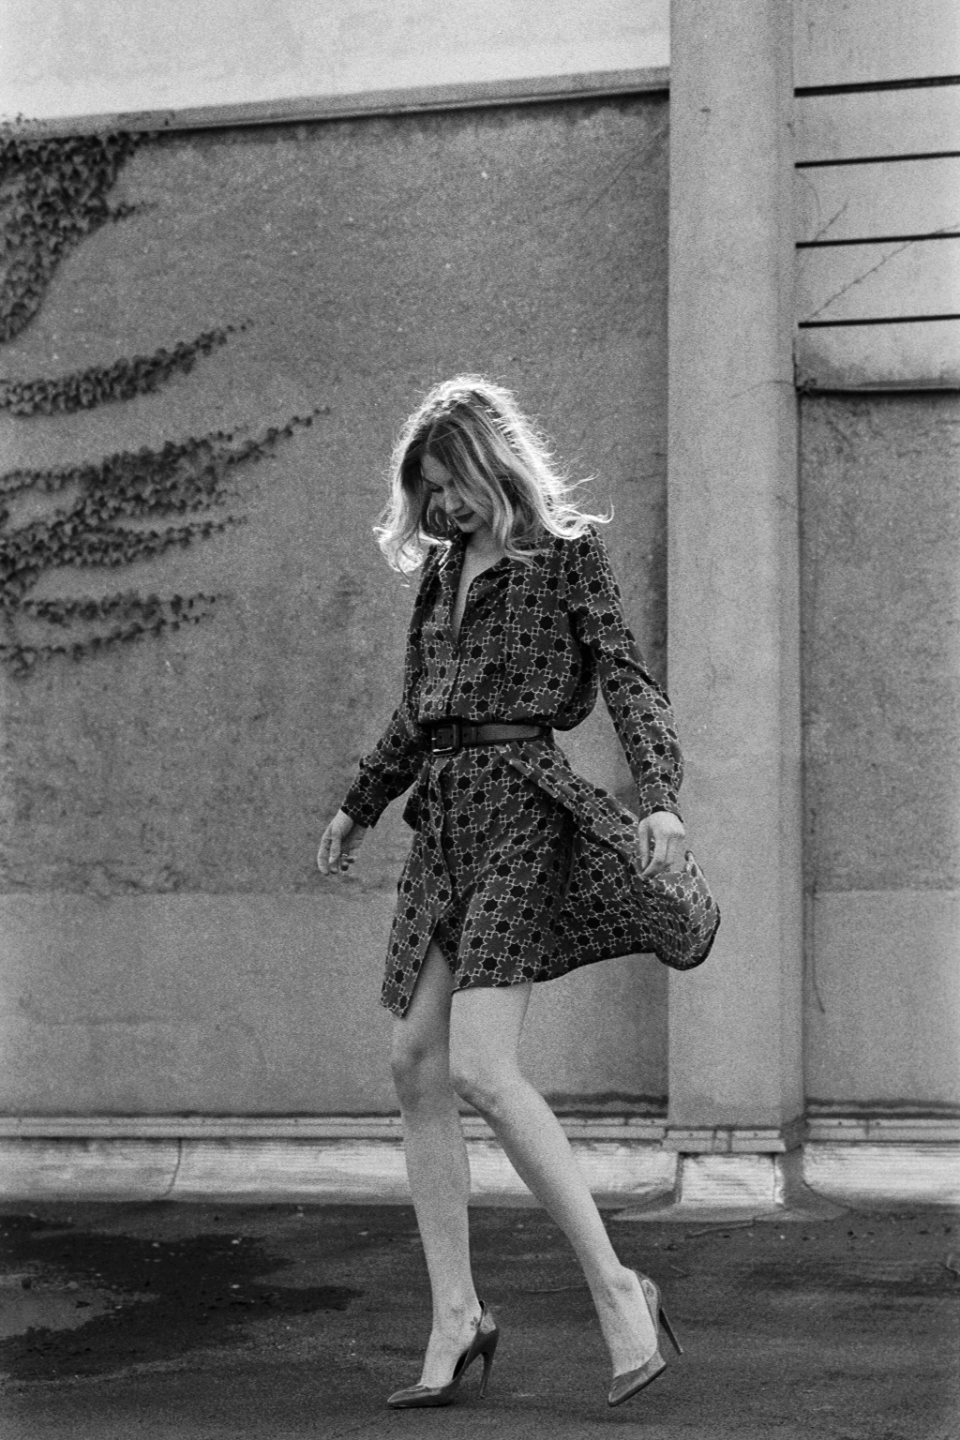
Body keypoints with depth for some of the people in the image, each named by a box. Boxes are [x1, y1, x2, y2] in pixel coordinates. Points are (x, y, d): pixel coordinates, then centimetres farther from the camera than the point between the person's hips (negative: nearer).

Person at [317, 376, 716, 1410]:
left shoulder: (564, 555, -2)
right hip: (445, 817, 8)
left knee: (479, 1069, -19)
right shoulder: (440, 568, 17)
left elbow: (627, 682, -11)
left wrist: (659, 800, -27)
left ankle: (615, 1286, -9)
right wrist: (359, 808, 38)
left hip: (522, 804, -8)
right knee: (415, 1066, 3)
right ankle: (456, 1318, 10)